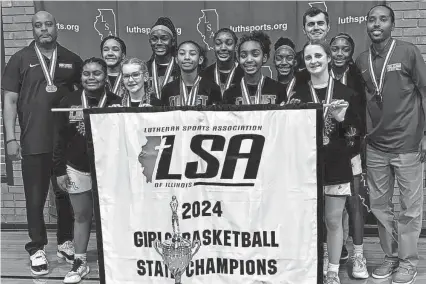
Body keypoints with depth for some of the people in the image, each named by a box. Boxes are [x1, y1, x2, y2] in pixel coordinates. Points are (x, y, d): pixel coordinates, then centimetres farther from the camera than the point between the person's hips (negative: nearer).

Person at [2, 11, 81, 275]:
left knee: (67, 194, 10)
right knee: (35, 198, 5)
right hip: (34, 143, -2)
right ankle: (37, 248, 17)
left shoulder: (72, 60, 7)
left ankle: (65, 242, 27)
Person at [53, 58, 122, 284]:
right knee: (82, 216, 13)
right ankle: (80, 262, 25)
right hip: (77, 169, 2)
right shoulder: (68, 102, -3)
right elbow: (60, 138, 1)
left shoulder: (116, 103, -8)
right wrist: (59, 170, 0)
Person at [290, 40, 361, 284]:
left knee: (334, 220, 5)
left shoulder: (346, 93, 1)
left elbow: (356, 132, 3)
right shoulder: (298, 95, 5)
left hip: (337, 166, -1)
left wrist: (341, 119, -14)